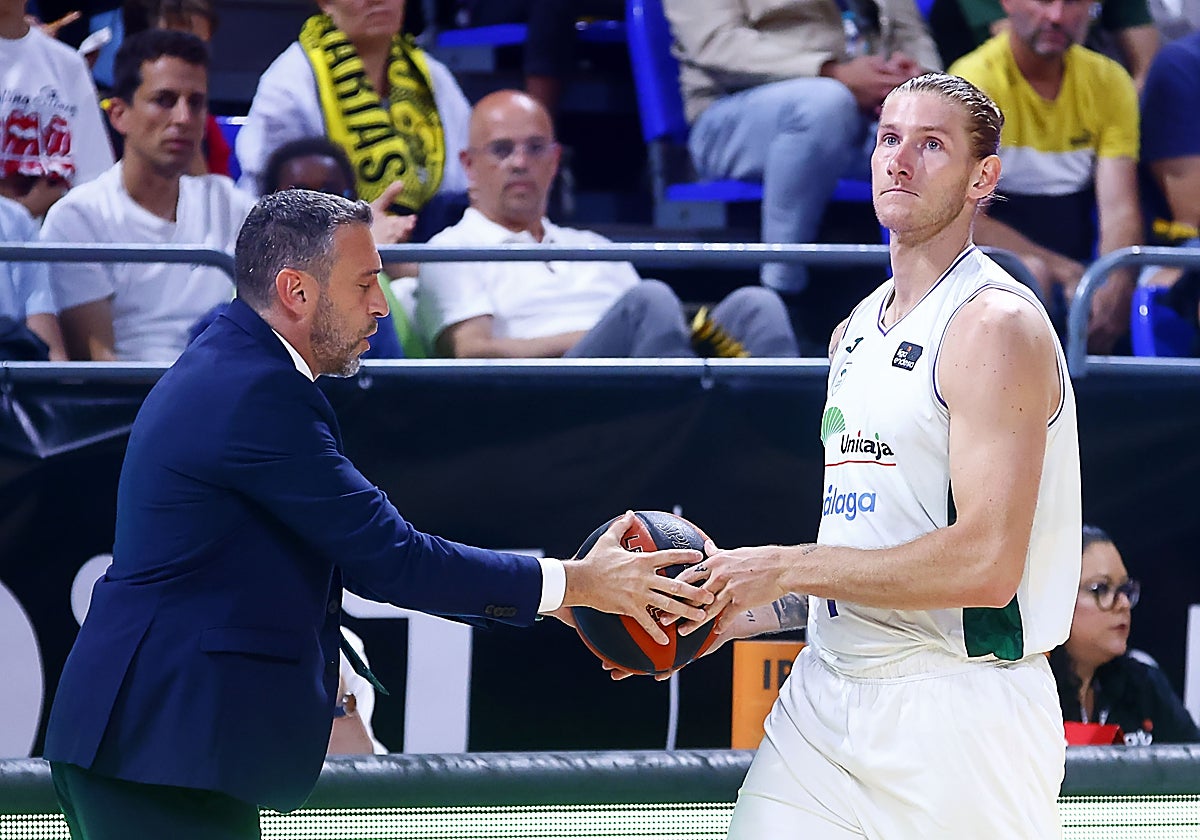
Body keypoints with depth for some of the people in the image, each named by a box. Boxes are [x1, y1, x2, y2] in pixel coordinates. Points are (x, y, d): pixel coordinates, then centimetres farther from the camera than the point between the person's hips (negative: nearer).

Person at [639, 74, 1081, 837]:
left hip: (959, 709, -7)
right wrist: (736, 617, 10)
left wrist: (786, 568, -14)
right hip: (826, 697, 7)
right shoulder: (855, 334, 17)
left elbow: (985, 564, -21)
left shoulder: (996, 326, -11)